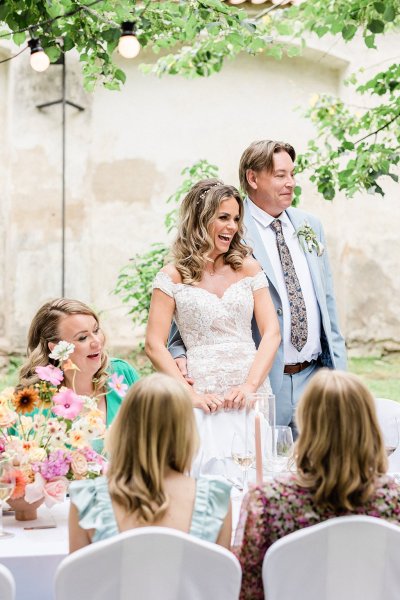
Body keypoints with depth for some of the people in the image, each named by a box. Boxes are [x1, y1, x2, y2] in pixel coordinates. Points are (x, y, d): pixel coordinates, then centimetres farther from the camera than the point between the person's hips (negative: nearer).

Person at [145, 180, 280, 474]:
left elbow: (271, 332, 2)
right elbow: (155, 345, -2)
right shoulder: (173, 276, 2)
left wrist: (250, 385, -11)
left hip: (252, 393, 3)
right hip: (204, 400, -3)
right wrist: (190, 394, -12)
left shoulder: (248, 267, 9)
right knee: (211, 470, -13)